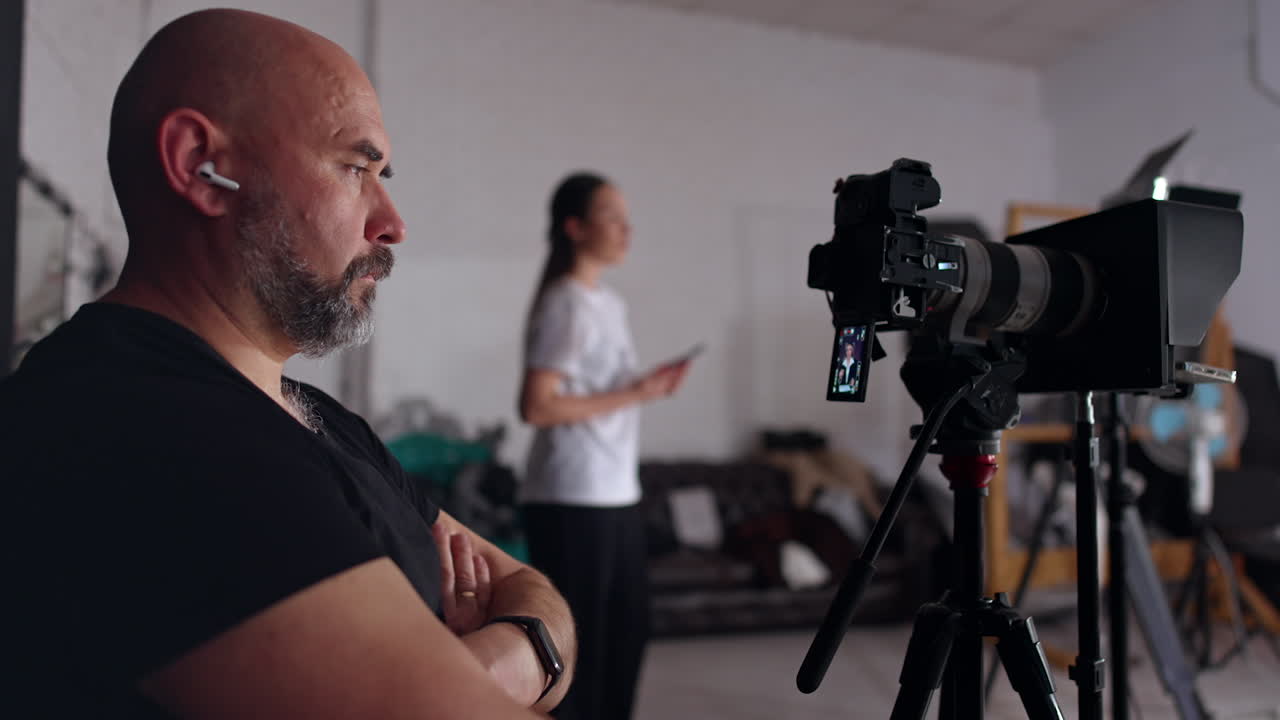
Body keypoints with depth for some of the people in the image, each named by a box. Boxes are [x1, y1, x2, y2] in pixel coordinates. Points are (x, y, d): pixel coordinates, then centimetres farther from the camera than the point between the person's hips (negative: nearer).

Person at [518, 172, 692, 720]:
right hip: (571, 500, -9)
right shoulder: (563, 304, -12)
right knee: (575, 638, 0)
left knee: (627, 625, 15)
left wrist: (650, 385, 1)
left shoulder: (610, 303, 14)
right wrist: (635, 394, -17)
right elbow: (536, 407, -19)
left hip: (617, 494, 9)